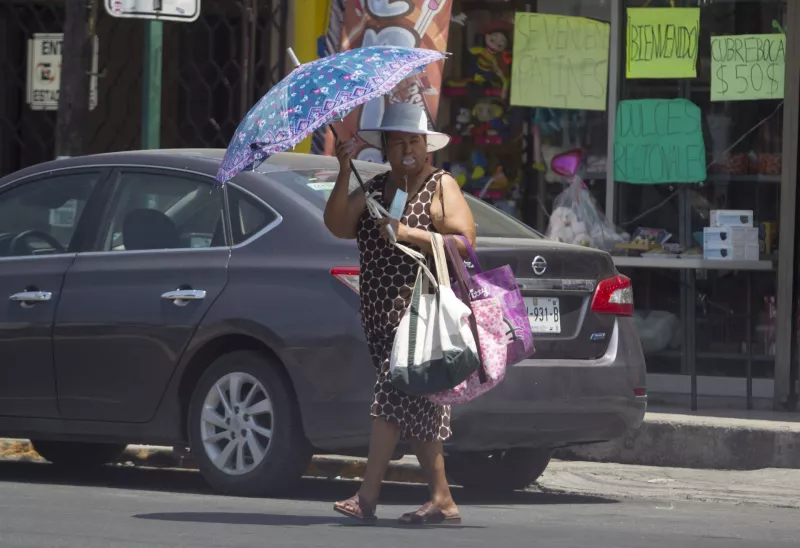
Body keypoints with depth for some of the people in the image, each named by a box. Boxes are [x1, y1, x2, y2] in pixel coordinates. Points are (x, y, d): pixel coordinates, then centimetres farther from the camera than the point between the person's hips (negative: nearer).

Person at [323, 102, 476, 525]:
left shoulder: (441, 186, 0)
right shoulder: (375, 189, 15)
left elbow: (465, 243, -10)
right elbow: (337, 225, 0)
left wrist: (408, 233, -16)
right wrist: (344, 173, -10)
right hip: (379, 315, 7)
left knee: (394, 398, -15)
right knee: (416, 409, 6)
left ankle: (367, 498, -18)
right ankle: (442, 501, 10)